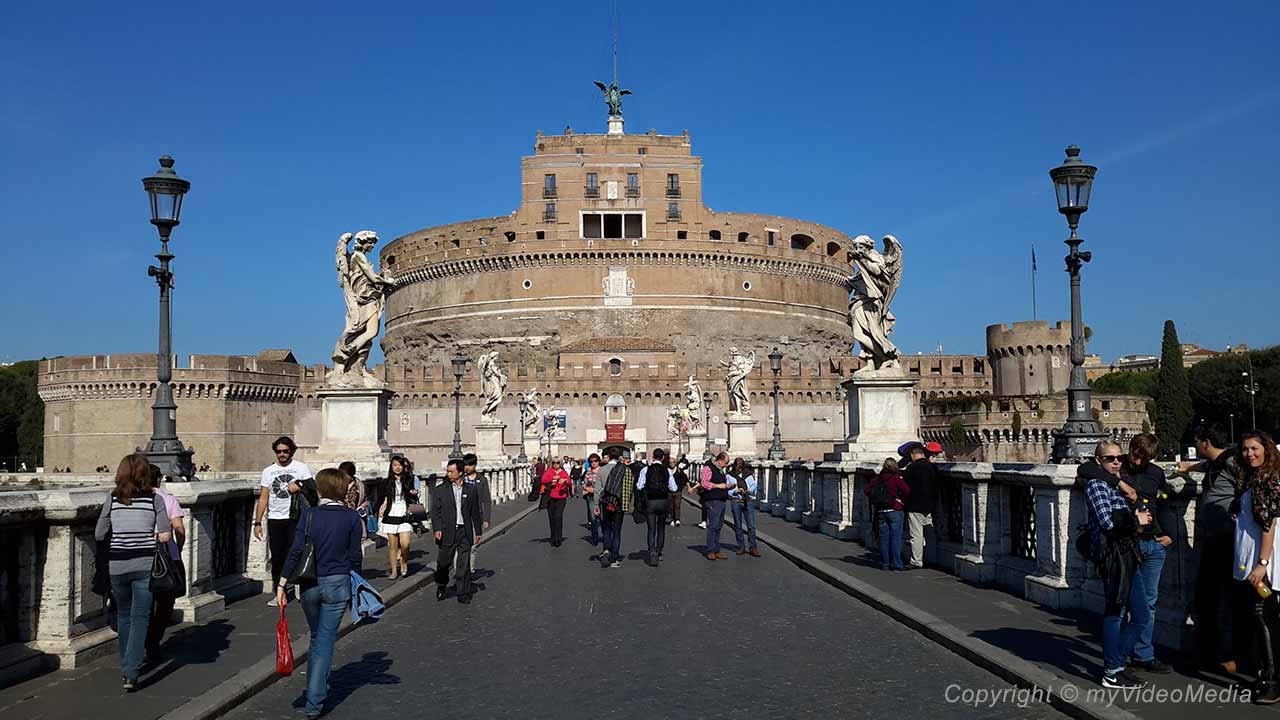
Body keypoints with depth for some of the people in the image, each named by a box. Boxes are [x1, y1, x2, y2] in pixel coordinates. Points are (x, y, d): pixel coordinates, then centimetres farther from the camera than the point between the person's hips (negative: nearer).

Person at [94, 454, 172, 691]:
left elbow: (99, 535, 5)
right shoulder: (154, 499, -5)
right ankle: (131, 673, -8)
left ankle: (126, 667, 32)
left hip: (117, 565, 2)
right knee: (140, 618, 2)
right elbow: (166, 535, -9)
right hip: (145, 565, -2)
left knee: (123, 615, 20)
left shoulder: (112, 500, 0)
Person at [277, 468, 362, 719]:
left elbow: (296, 551, -8)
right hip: (338, 584, -1)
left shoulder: (309, 515, -3)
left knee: (317, 639, 21)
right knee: (325, 641, 2)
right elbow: (355, 556, -1)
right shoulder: (351, 517, -3)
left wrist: (282, 583, -5)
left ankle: (319, 687, 33)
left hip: (310, 585, 2)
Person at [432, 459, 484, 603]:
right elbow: (435, 511, 0)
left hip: (465, 532, 1)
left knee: (464, 565, 2)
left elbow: (475, 512, 11)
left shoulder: (471, 490, 6)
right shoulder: (439, 490, 2)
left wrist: (478, 531, 11)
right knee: (443, 563, 7)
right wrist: (437, 529, -12)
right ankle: (441, 586, 33)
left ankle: (463, 594, 10)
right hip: (447, 533, -1)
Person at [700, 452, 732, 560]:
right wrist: (718, 485, -16)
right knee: (713, 526, -11)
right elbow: (704, 483, -18)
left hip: (721, 501, 9)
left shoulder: (720, 470, 21)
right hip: (712, 501, -9)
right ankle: (711, 551, -8)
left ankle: (716, 551, 14)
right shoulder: (708, 468, -8)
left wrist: (727, 486, 15)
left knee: (719, 526, 10)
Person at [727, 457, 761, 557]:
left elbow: (754, 485, 9)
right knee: (738, 526, 4)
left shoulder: (748, 474, 9)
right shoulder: (730, 475, 3)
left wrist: (749, 490, -11)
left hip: (748, 501, 1)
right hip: (736, 501, -1)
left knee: (751, 525, -4)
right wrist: (736, 491, -15)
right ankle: (741, 547, 13)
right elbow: (727, 490, 0)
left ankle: (753, 548, 1)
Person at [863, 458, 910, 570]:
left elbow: (866, 490, 6)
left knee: (883, 538, 9)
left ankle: (884, 564, 11)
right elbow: (907, 492, -17)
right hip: (895, 510, -4)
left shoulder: (877, 479, 4)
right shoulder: (897, 478, -9)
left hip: (880, 511, 4)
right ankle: (896, 565, -2)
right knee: (895, 538, -1)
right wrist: (901, 499, 2)